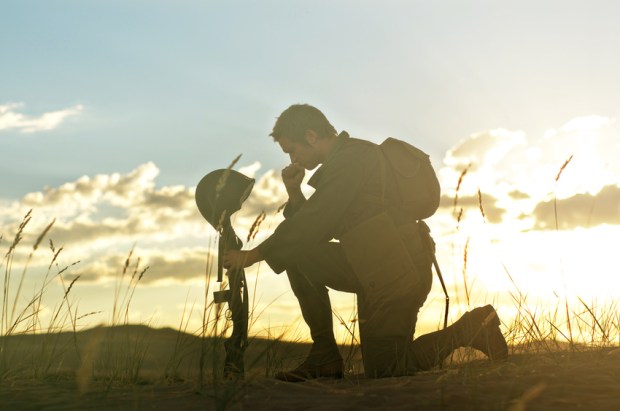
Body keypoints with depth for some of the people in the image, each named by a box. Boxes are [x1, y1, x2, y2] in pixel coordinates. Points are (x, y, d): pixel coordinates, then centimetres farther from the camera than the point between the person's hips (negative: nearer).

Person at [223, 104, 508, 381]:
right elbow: (313, 229, 18)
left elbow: (311, 226, -17)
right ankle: (324, 357, 3)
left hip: (398, 273, -9)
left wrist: (254, 254, -9)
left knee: (383, 372, -2)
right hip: (374, 269, 9)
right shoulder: (344, 160, 16)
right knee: (298, 255, 2)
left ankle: (472, 328, 5)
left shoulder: (350, 159, -14)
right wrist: (294, 195, 2)